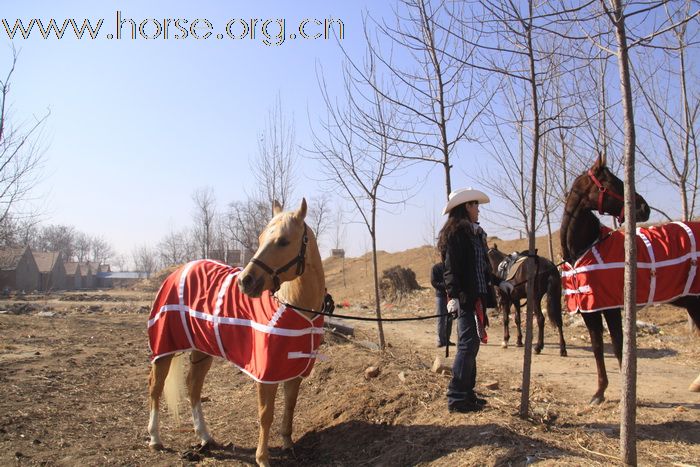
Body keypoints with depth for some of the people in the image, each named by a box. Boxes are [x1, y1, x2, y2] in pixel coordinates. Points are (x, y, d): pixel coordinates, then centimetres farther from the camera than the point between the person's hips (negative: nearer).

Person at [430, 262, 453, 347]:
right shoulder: (436, 267, 0)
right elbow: (433, 282, -7)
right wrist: (445, 286, -21)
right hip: (440, 295, -4)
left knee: (449, 319, 7)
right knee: (441, 318, -4)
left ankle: (447, 339, 15)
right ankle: (441, 340, 1)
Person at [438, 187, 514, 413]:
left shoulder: (474, 233, 18)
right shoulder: (455, 232, -10)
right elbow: (451, 268, -17)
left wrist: (499, 282, 26)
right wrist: (453, 295, -24)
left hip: (476, 297, 9)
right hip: (464, 298, -9)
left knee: (470, 345, 13)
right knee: (468, 344, -8)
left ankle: (467, 393, 23)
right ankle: (456, 398, -1)